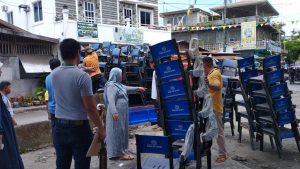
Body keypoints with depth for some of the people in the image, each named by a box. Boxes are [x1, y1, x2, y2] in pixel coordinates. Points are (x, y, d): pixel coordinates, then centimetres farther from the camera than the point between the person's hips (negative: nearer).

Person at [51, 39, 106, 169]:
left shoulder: (54, 74, 2)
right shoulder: (82, 76, -16)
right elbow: (90, 108, -17)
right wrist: (101, 128, -7)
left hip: (59, 127, 6)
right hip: (79, 127, -5)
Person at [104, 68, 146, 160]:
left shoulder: (118, 85, 15)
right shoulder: (111, 86, -16)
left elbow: (126, 88, 34)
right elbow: (111, 100, -26)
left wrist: (138, 88, 45)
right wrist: (114, 112, -36)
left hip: (122, 113, 11)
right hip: (117, 113, -10)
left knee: (122, 131, 13)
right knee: (118, 131, -5)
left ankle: (122, 151, 22)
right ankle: (118, 153, 1)